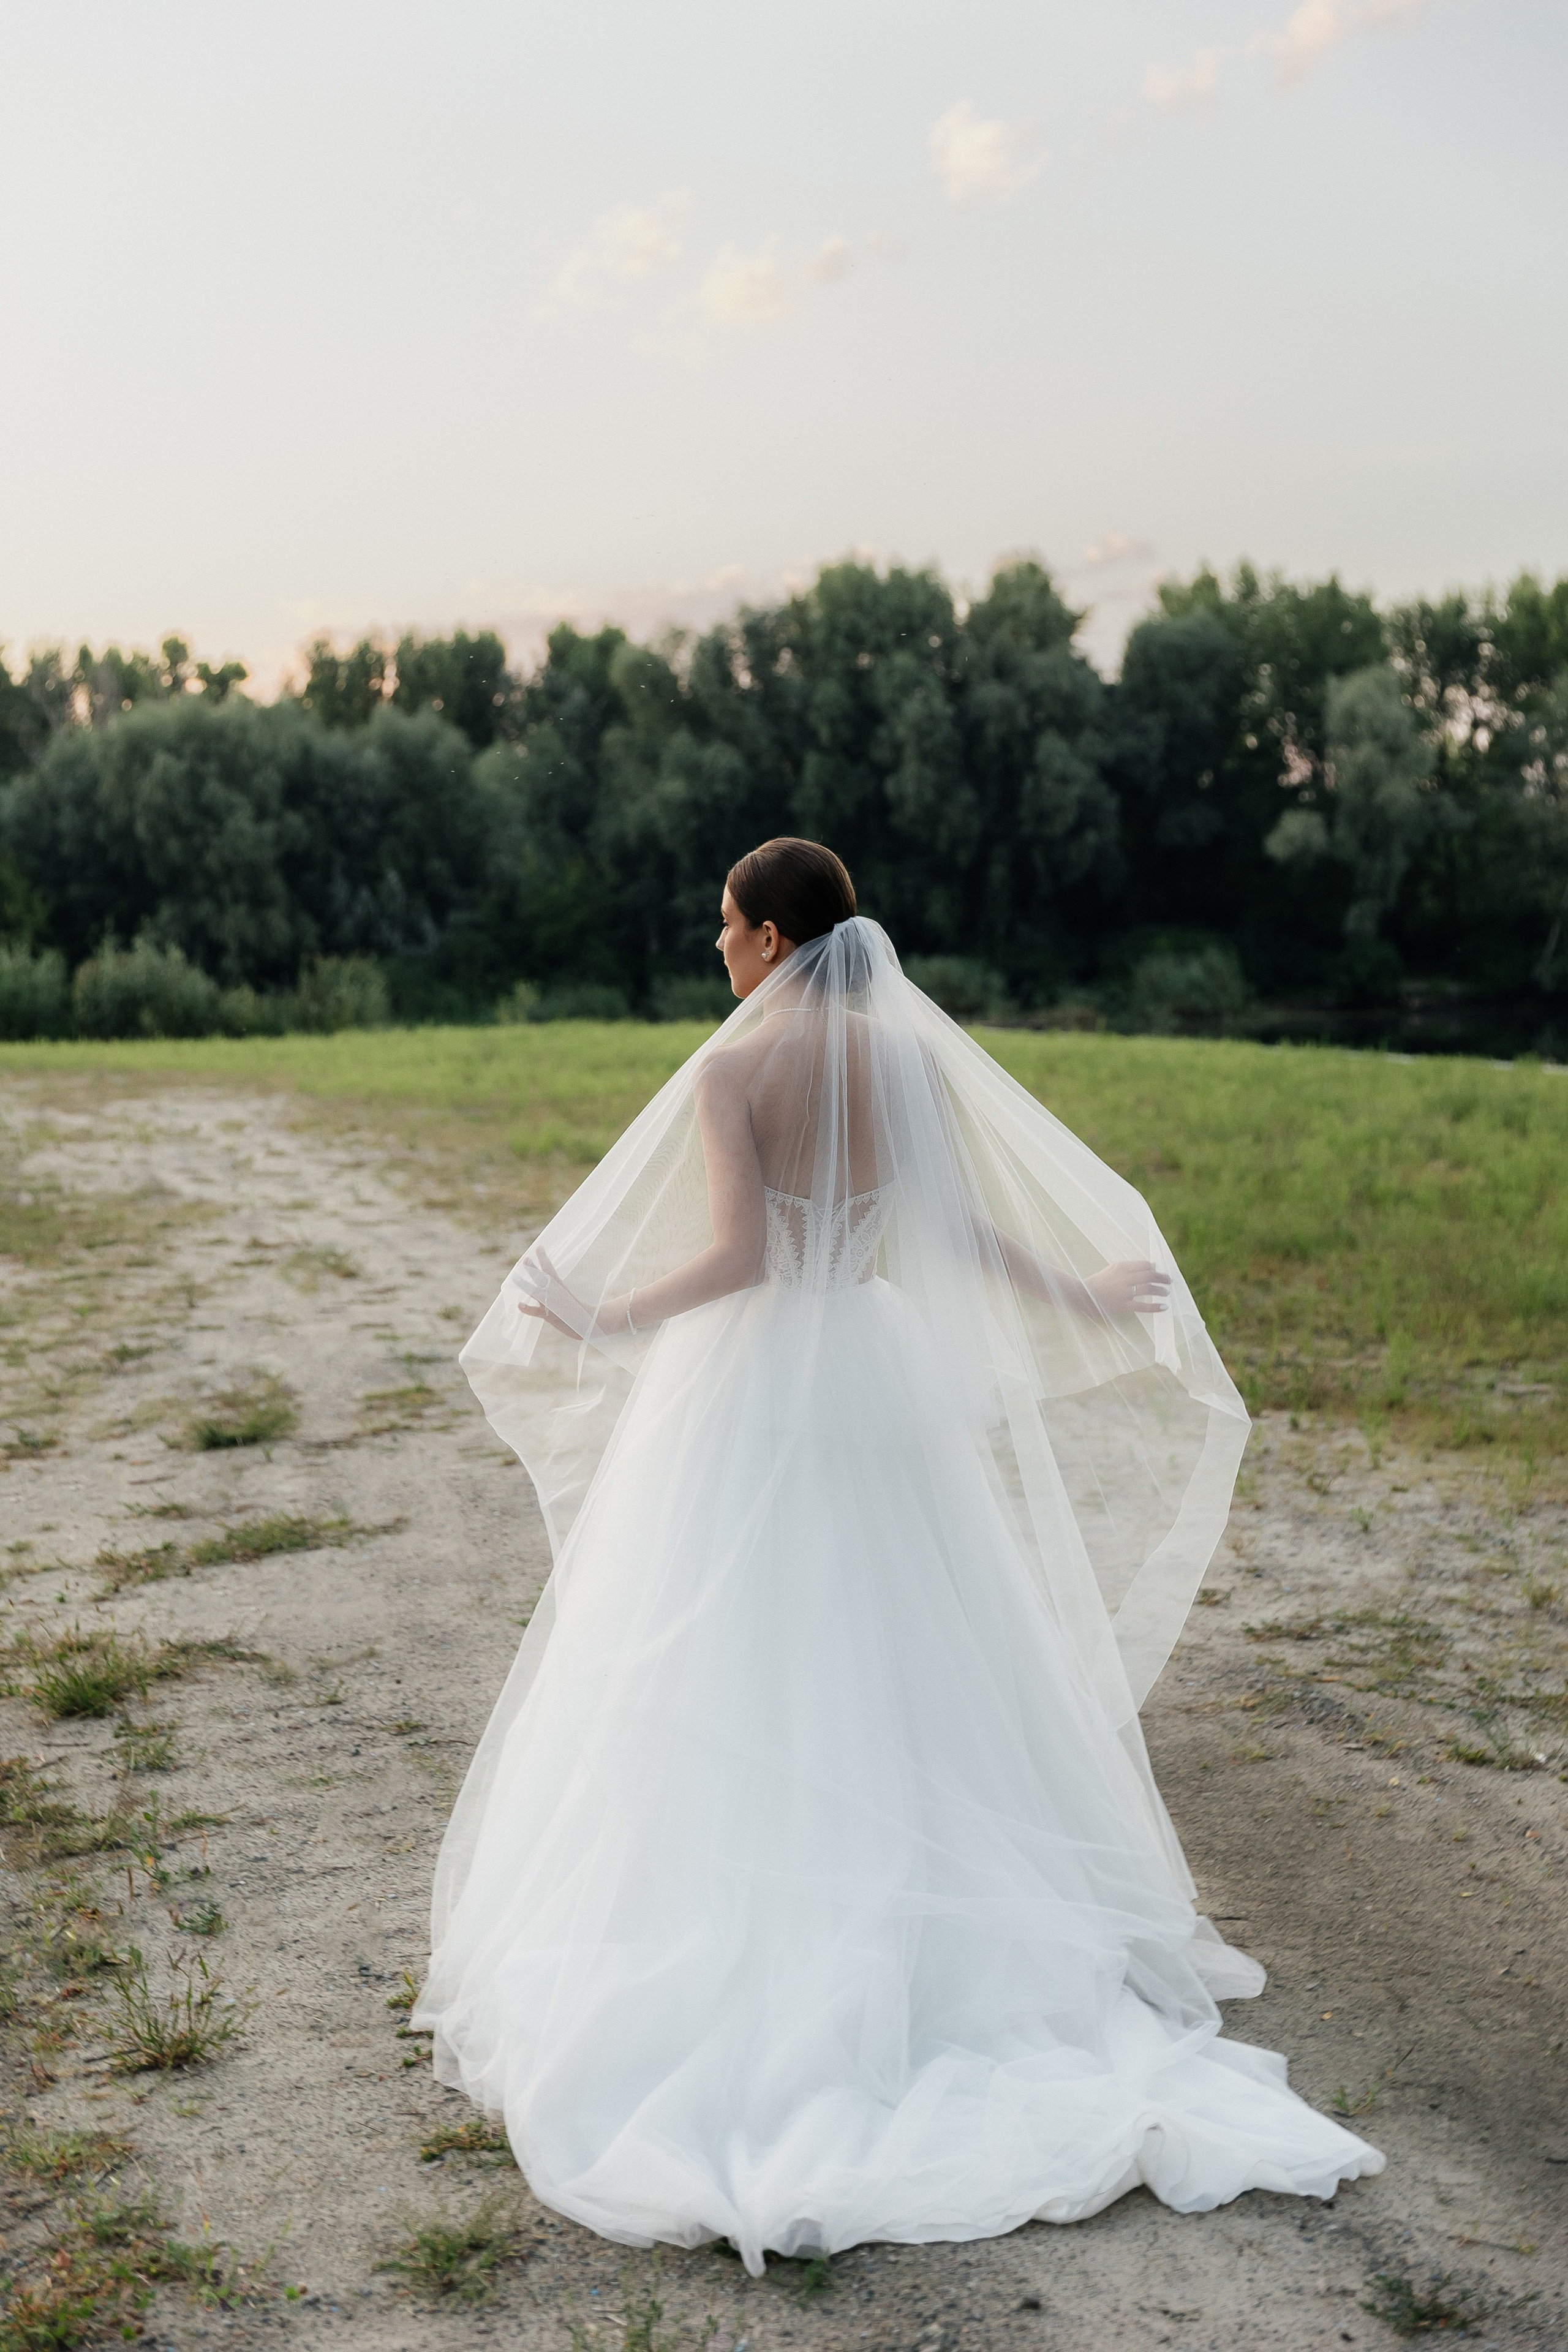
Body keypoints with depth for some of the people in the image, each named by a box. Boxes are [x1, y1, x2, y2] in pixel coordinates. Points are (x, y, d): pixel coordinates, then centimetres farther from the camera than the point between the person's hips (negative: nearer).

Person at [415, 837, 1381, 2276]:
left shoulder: (731, 1070, -13)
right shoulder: (914, 1054, 0)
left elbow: (736, 1256, -21)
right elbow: (962, 1235, 0)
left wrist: (606, 1320, -11)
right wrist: (1086, 1300, 13)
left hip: (753, 1387, -5)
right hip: (881, 1375, 5)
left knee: (740, 1678, 5)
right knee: (899, 1668, 16)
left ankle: (739, 1943, 12)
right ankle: (921, 1925, 25)